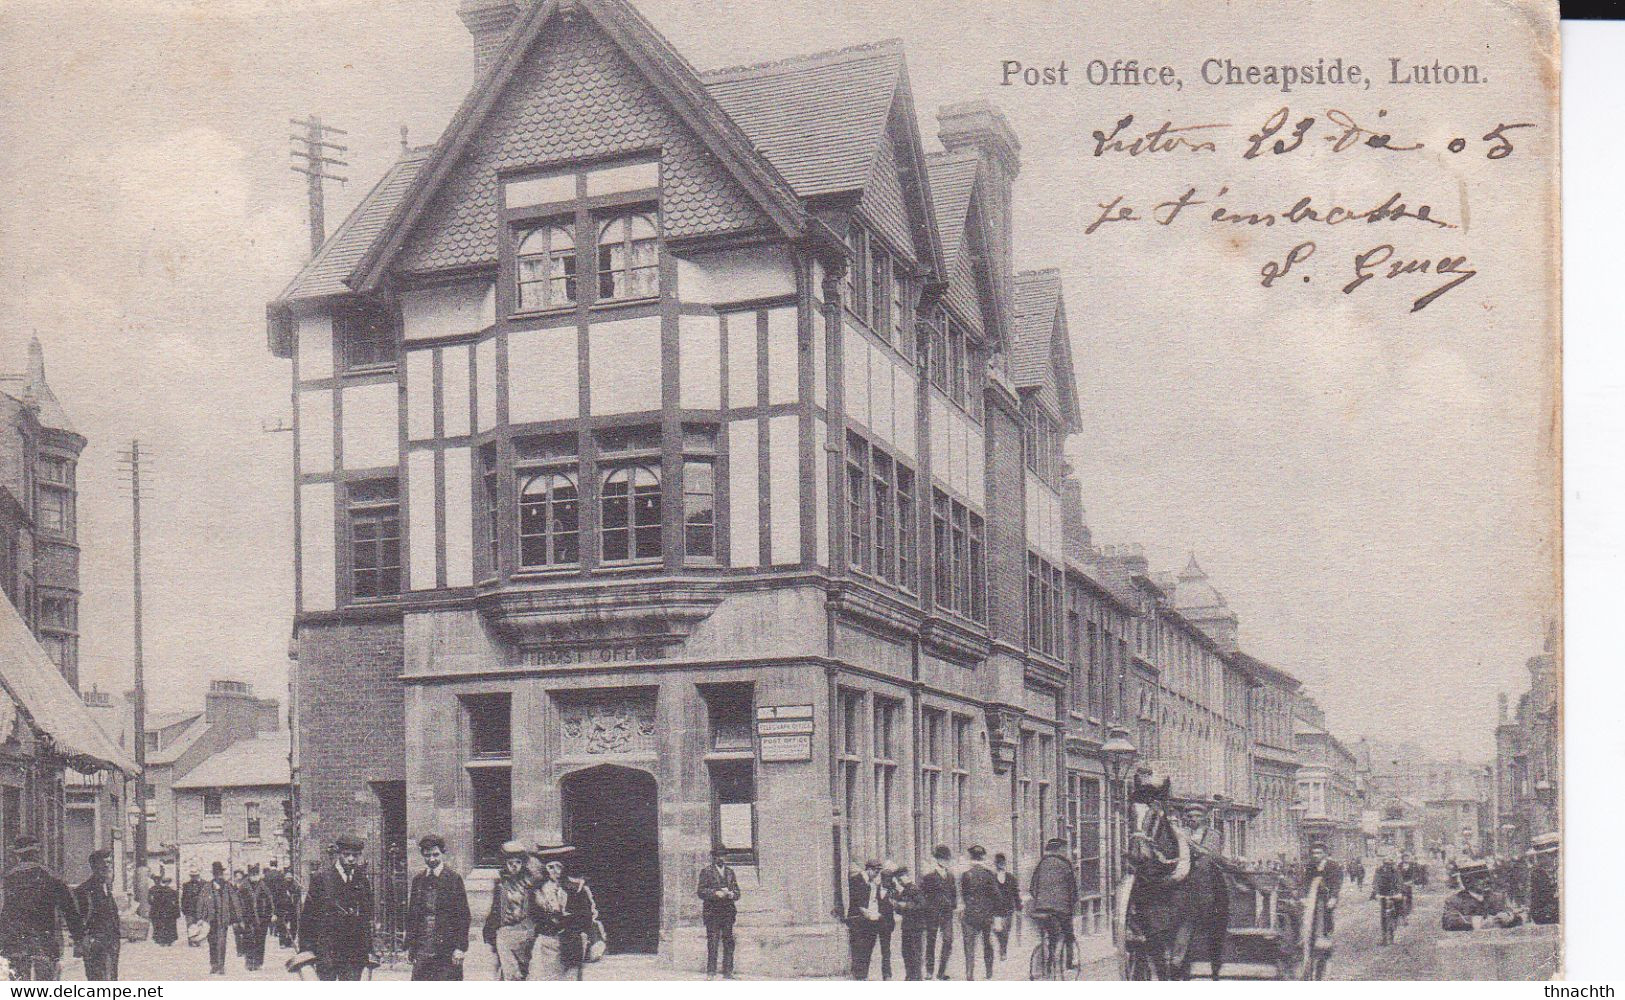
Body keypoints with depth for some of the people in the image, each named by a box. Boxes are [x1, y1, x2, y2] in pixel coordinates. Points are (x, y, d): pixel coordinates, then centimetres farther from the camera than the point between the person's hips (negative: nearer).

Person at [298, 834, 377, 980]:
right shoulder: (321, 878, -1)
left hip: (355, 952, 3)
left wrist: (369, 951, 12)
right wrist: (306, 949, -5)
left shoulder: (363, 881, 10)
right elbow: (307, 915, -1)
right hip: (326, 950, -3)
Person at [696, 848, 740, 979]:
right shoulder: (706, 871, 6)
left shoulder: (730, 872, 20)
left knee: (729, 942, 0)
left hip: (728, 911, 4)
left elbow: (737, 892, 18)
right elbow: (701, 892, -1)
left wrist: (731, 894, -4)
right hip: (712, 912, -4)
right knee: (712, 942, -9)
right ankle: (710, 971, -6)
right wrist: (715, 893, -15)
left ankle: (728, 972, 4)